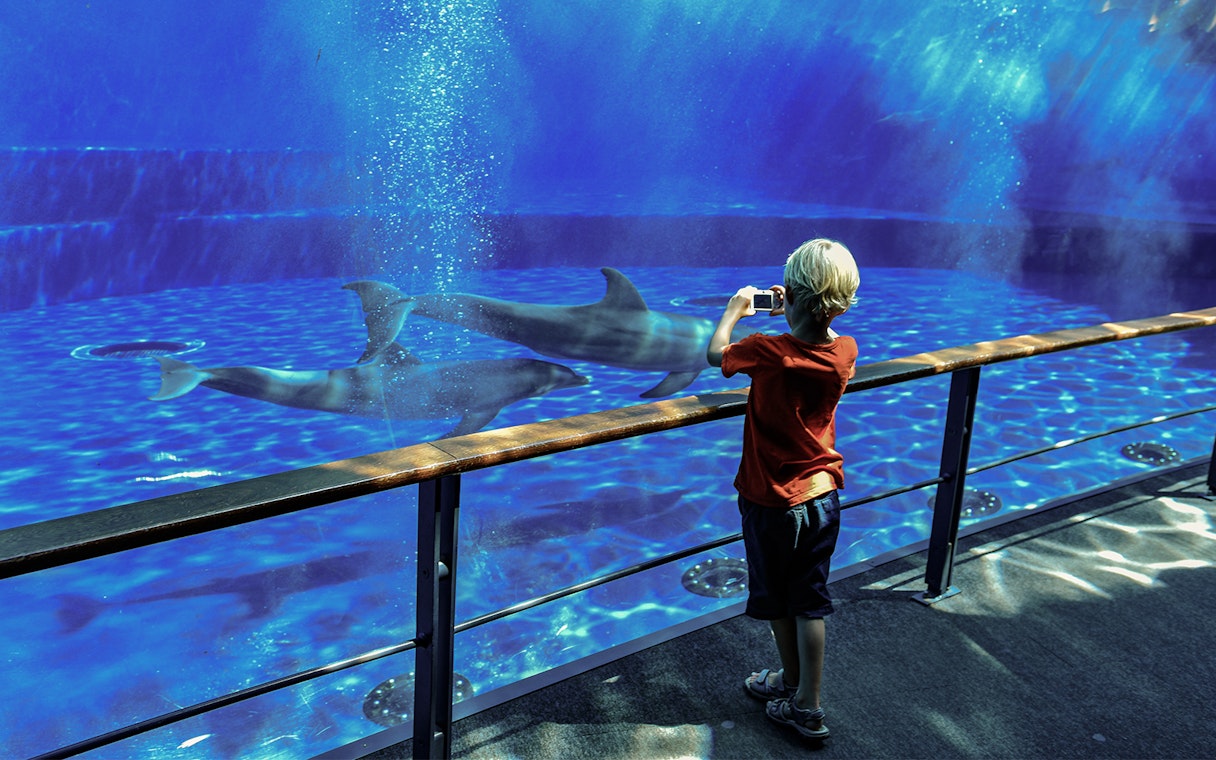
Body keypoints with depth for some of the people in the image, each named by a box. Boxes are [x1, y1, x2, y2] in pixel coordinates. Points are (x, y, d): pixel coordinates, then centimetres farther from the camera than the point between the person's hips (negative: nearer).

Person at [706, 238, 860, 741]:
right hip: (823, 495, 5)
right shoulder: (845, 352, -11)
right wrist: (796, 315, 19)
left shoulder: (768, 353, -25)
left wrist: (735, 308, 11)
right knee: (810, 601, 14)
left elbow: (715, 353, -4)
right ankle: (805, 703, 23)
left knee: (777, 602, 16)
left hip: (771, 500, -4)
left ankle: (793, 687, 34)